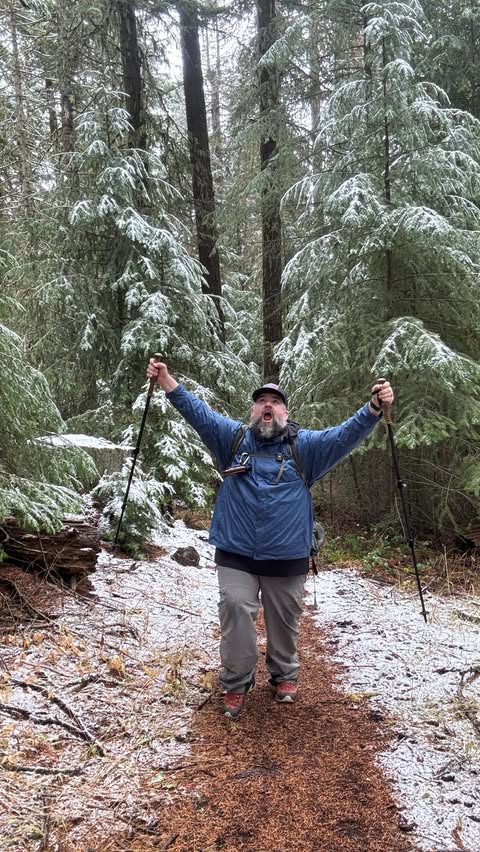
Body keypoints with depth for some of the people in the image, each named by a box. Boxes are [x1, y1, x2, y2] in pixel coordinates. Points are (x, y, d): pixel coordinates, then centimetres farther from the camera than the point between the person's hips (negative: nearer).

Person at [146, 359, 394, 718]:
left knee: (284, 621, 14)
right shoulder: (233, 437, 5)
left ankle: (285, 676, 37)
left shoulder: (306, 445, 1)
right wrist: (167, 381, -11)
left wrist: (374, 408, -25)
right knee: (236, 613, -4)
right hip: (236, 555, 0)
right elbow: (199, 412, 0)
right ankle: (237, 683, 16)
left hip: (287, 558, 0)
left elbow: (345, 435, -9)